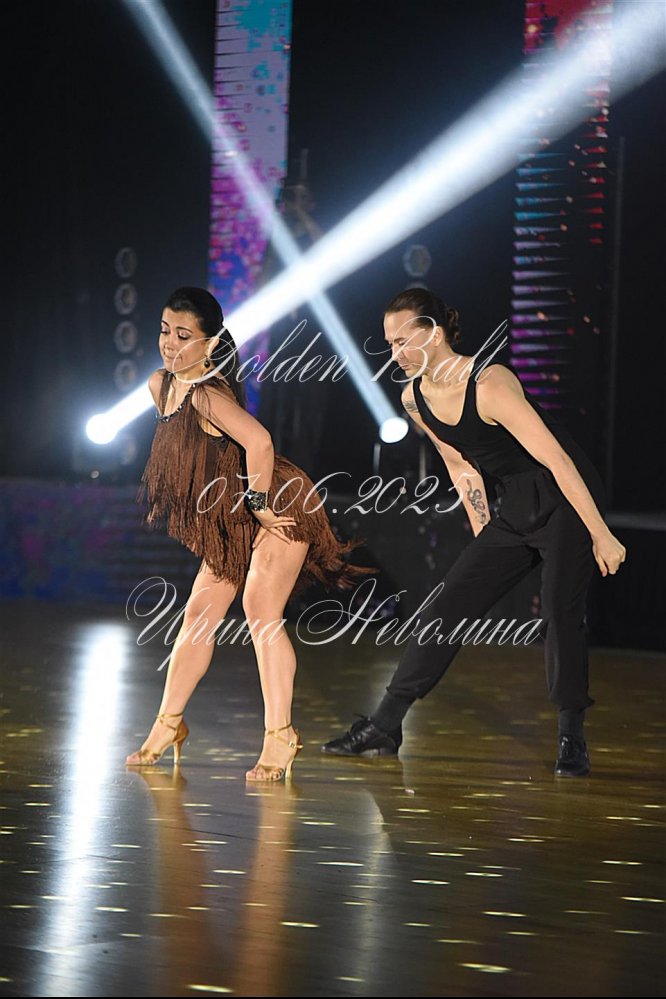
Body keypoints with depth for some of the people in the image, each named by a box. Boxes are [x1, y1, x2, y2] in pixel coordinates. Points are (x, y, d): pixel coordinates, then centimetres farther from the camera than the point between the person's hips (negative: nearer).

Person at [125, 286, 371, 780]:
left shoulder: (206, 393, -25)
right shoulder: (160, 384, 3)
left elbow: (259, 441, -40)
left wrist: (257, 503, -29)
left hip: (278, 510, -10)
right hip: (230, 524, 10)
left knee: (261, 609, -18)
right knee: (199, 614, 9)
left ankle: (280, 736, -16)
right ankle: (168, 725, 19)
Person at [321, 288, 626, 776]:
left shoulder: (489, 385, -26)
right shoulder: (415, 399, -1)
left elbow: (557, 460, -24)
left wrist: (601, 535, -23)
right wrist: (483, 537, 14)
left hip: (569, 499, -7)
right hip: (515, 510, 7)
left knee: (560, 611, -19)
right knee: (448, 607, 4)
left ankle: (572, 740, -7)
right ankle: (384, 726, 9)